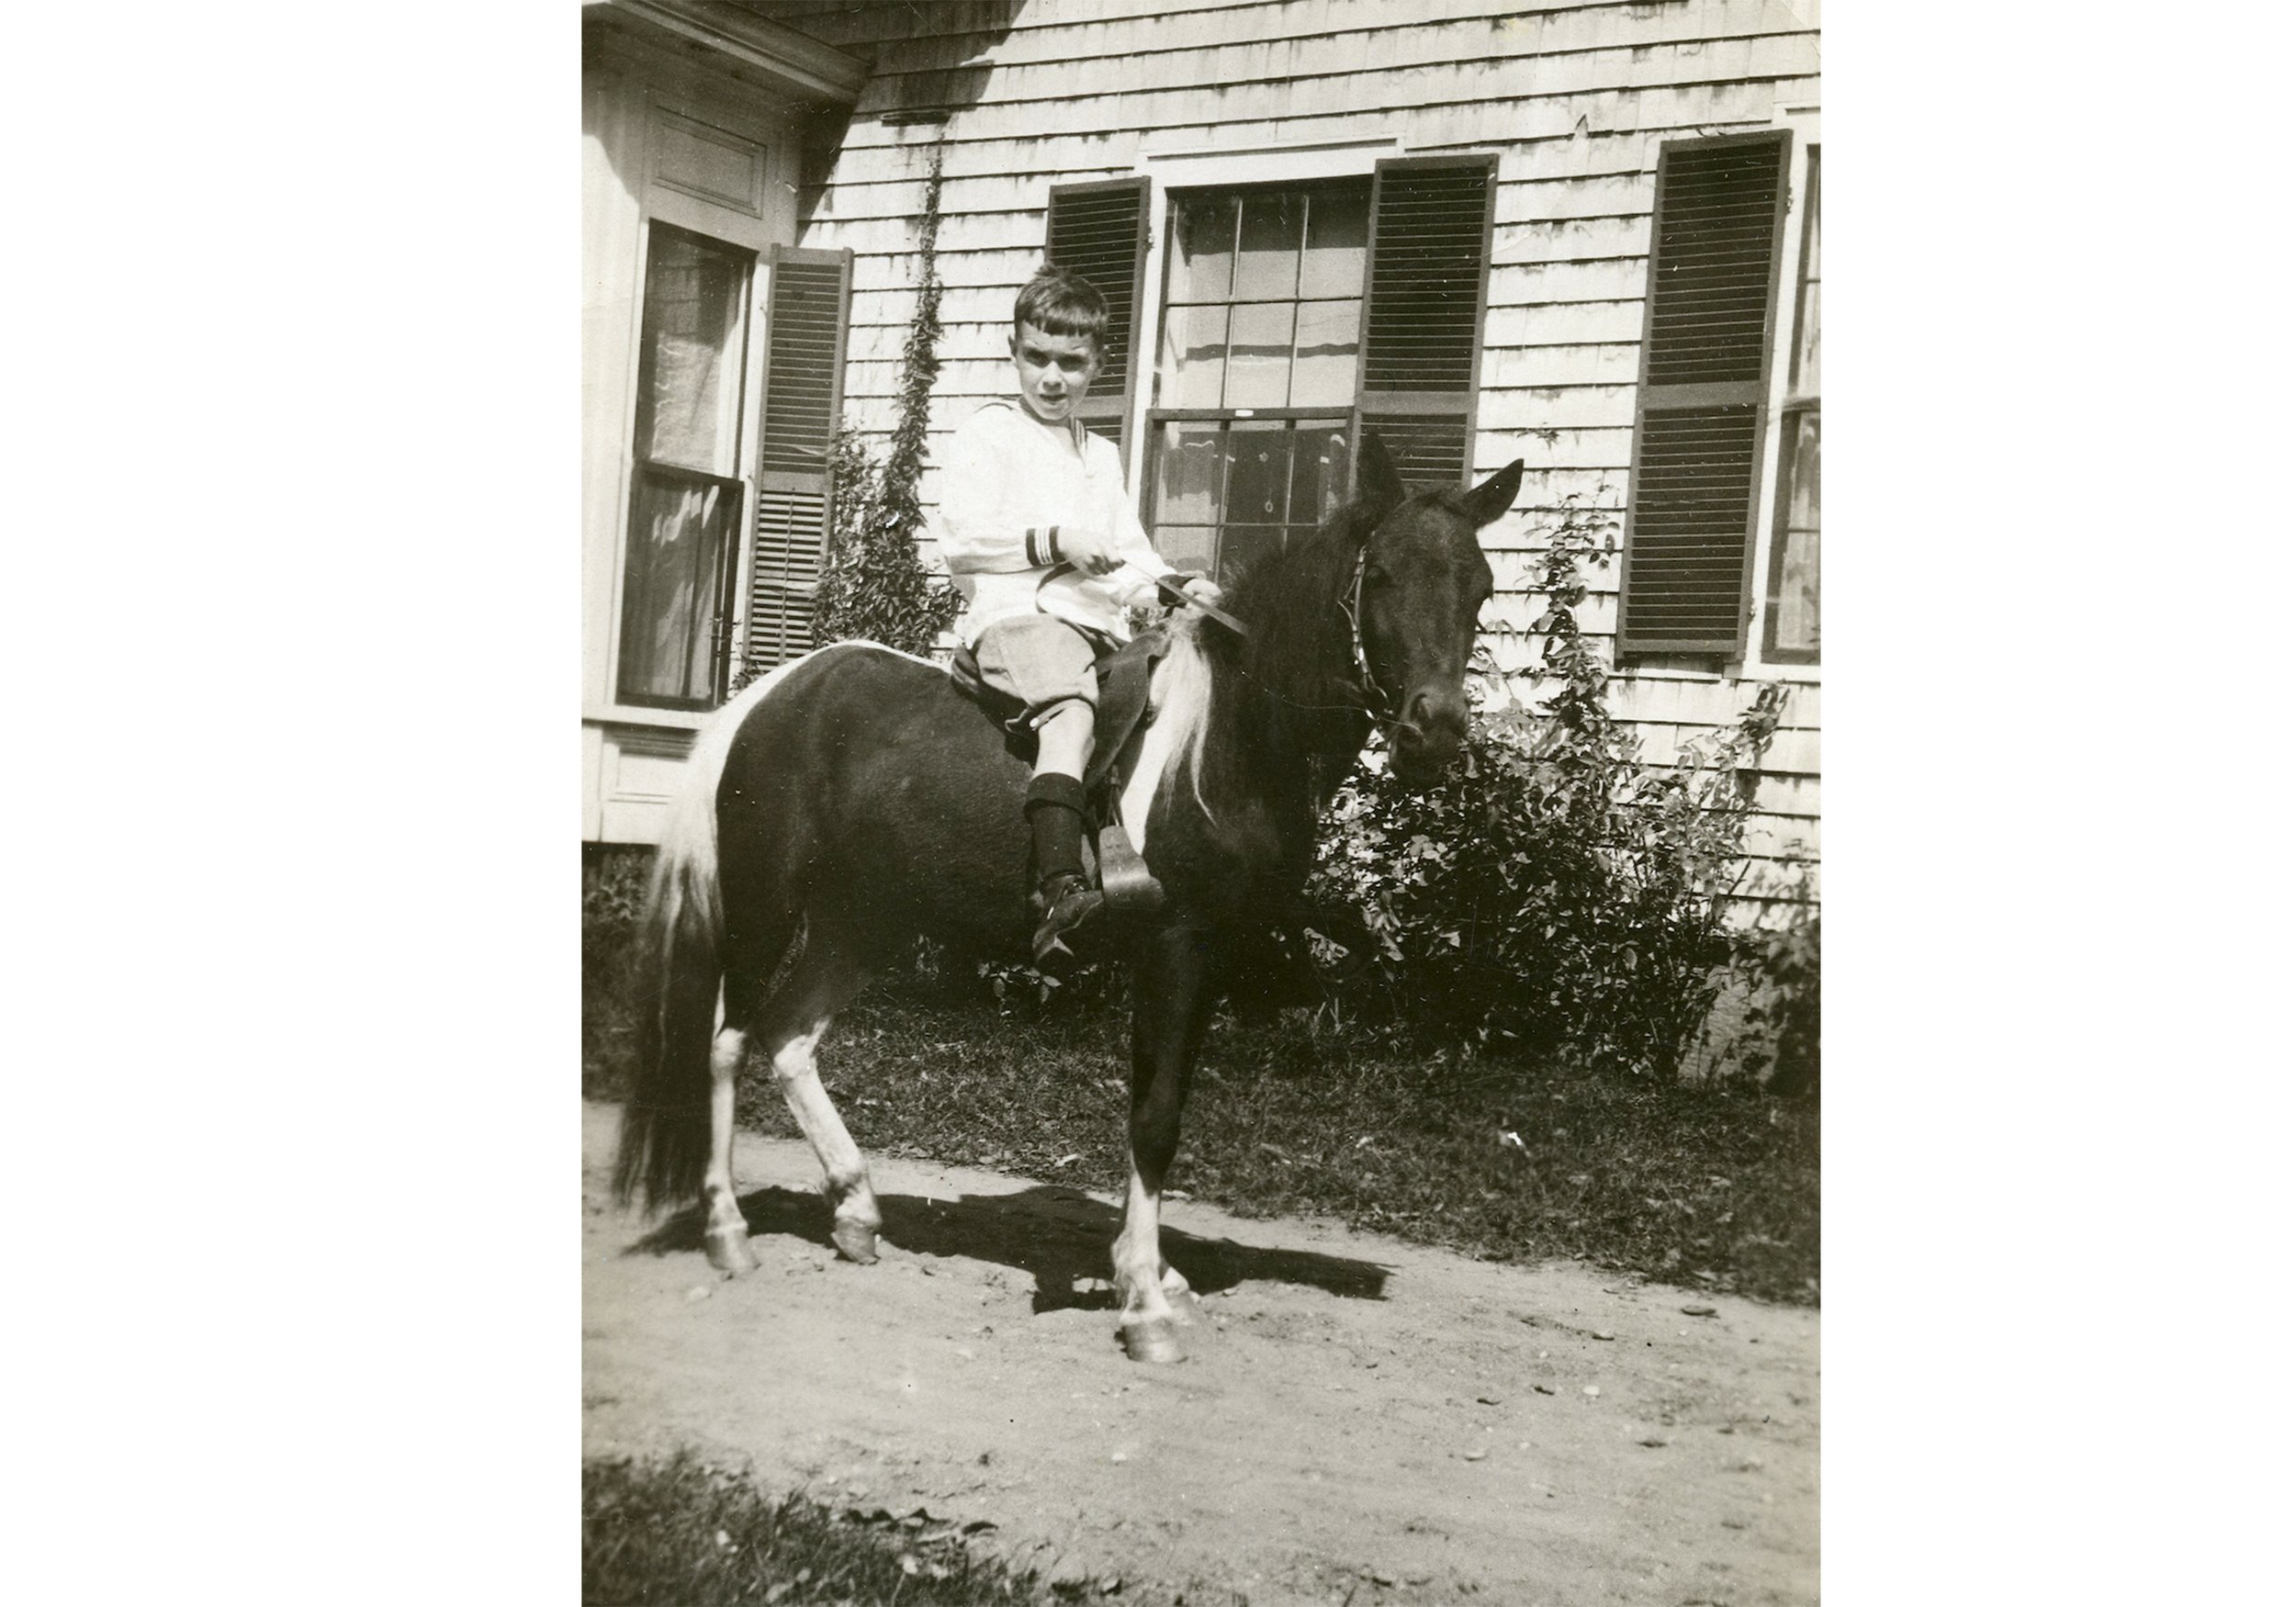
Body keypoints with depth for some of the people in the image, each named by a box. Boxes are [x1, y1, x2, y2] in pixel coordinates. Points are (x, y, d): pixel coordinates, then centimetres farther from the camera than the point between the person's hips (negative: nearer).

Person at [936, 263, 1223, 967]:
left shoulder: (1103, 457, 29)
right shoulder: (986, 435, 10)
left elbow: (1132, 562, 24)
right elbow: (961, 539, -4)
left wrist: (1178, 587, 3)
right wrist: (1053, 541, -14)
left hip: (1100, 624, 7)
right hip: (1016, 614, -7)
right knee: (1072, 707, -36)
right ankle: (1059, 891, -51)